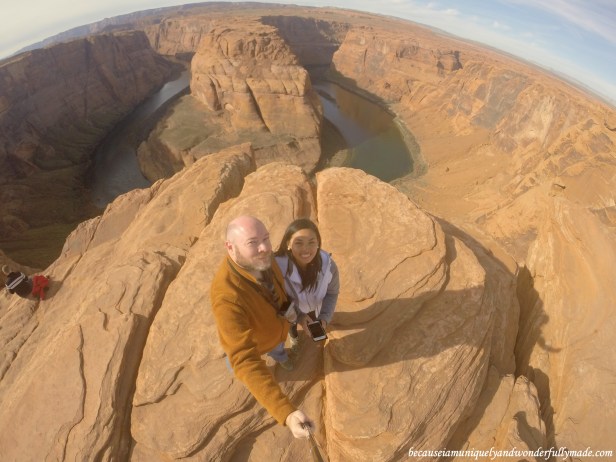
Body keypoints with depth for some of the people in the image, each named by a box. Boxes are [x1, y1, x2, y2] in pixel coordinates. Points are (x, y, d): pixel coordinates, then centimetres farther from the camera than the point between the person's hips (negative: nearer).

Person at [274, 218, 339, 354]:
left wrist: (325, 318, -25)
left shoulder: (328, 265, -35)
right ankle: (294, 338, 71)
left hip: (314, 307, 1)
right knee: (292, 324, 34)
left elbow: (332, 293, -15)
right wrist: (298, 315, -28)